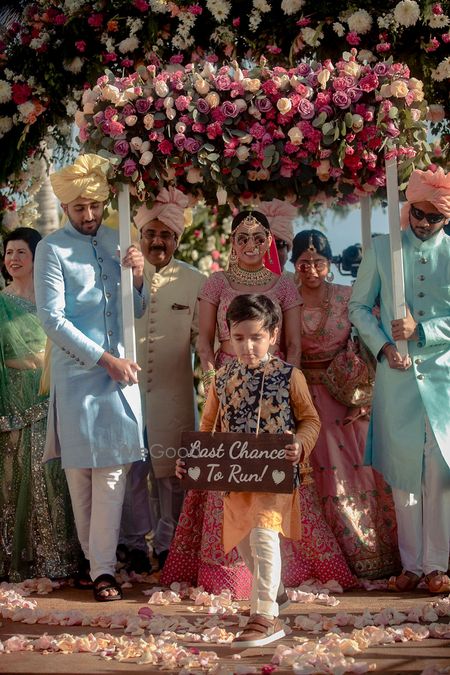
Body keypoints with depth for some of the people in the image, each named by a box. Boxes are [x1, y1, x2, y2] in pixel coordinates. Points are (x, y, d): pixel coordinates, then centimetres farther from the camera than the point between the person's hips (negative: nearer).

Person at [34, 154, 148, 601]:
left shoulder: (117, 242, 10)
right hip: (77, 373, -3)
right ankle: (95, 559, 17)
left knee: (113, 469, -2)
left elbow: (137, 311, 15)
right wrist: (105, 358, -13)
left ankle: (103, 568, 2)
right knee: (80, 471, 4)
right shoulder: (52, 249, -4)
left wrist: (137, 278, -7)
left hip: (119, 370, 3)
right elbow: (53, 319, -9)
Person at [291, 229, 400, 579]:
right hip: (306, 398, 0)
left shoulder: (347, 297, 0)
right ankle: (353, 557, 8)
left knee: (361, 469, -3)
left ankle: (377, 555, 7)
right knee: (327, 476, -1)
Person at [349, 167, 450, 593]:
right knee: (403, 471, 5)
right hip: (396, 375, 1)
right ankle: (411, 563, 15)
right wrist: (383, 346, -6)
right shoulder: (381, 249, 4)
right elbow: (359, 306, 8)